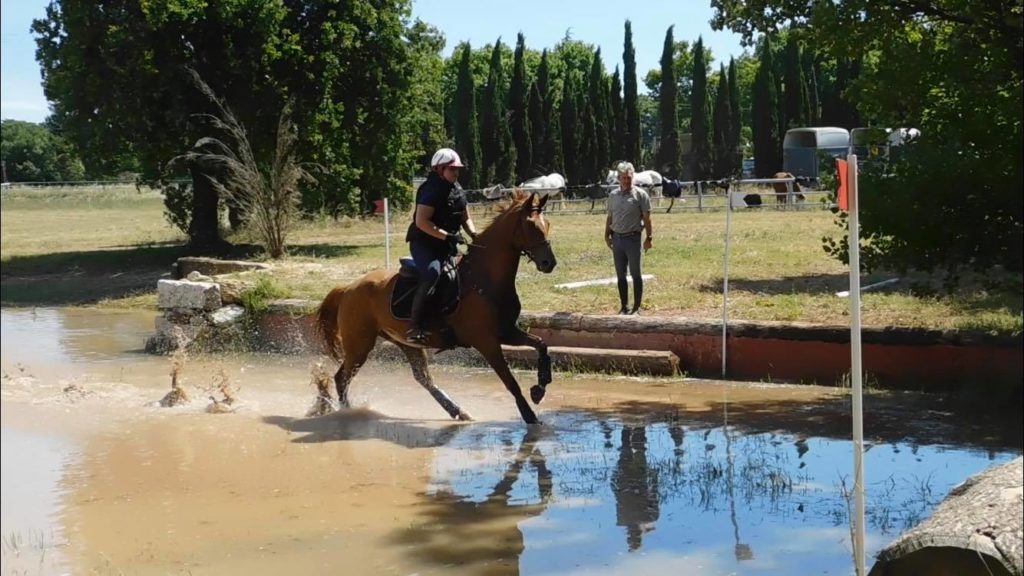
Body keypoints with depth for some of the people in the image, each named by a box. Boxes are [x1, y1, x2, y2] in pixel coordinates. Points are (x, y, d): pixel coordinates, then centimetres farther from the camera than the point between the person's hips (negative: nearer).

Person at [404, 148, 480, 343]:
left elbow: (465, 218, 19)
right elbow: (421, 222, -23)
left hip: (447, 246, 9)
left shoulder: (457, 190, 11)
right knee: (432, 273, -31)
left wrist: (474, 234, -1)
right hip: (423, 243, -9)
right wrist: (447, 236, -27)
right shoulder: (431, 190, -16)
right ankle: (415, 326, -33)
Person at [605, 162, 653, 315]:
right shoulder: (613, 195, 9)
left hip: (632, 238, -5)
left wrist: (648, 237, -8)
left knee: (635, 274, 1)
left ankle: (636, 307, 6)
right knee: (621, 275, 9)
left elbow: (646, 218, -4)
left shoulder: (640, 195, -5)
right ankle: (624, 306, 17)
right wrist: (607, 235, 8)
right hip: (617, 238, 5)